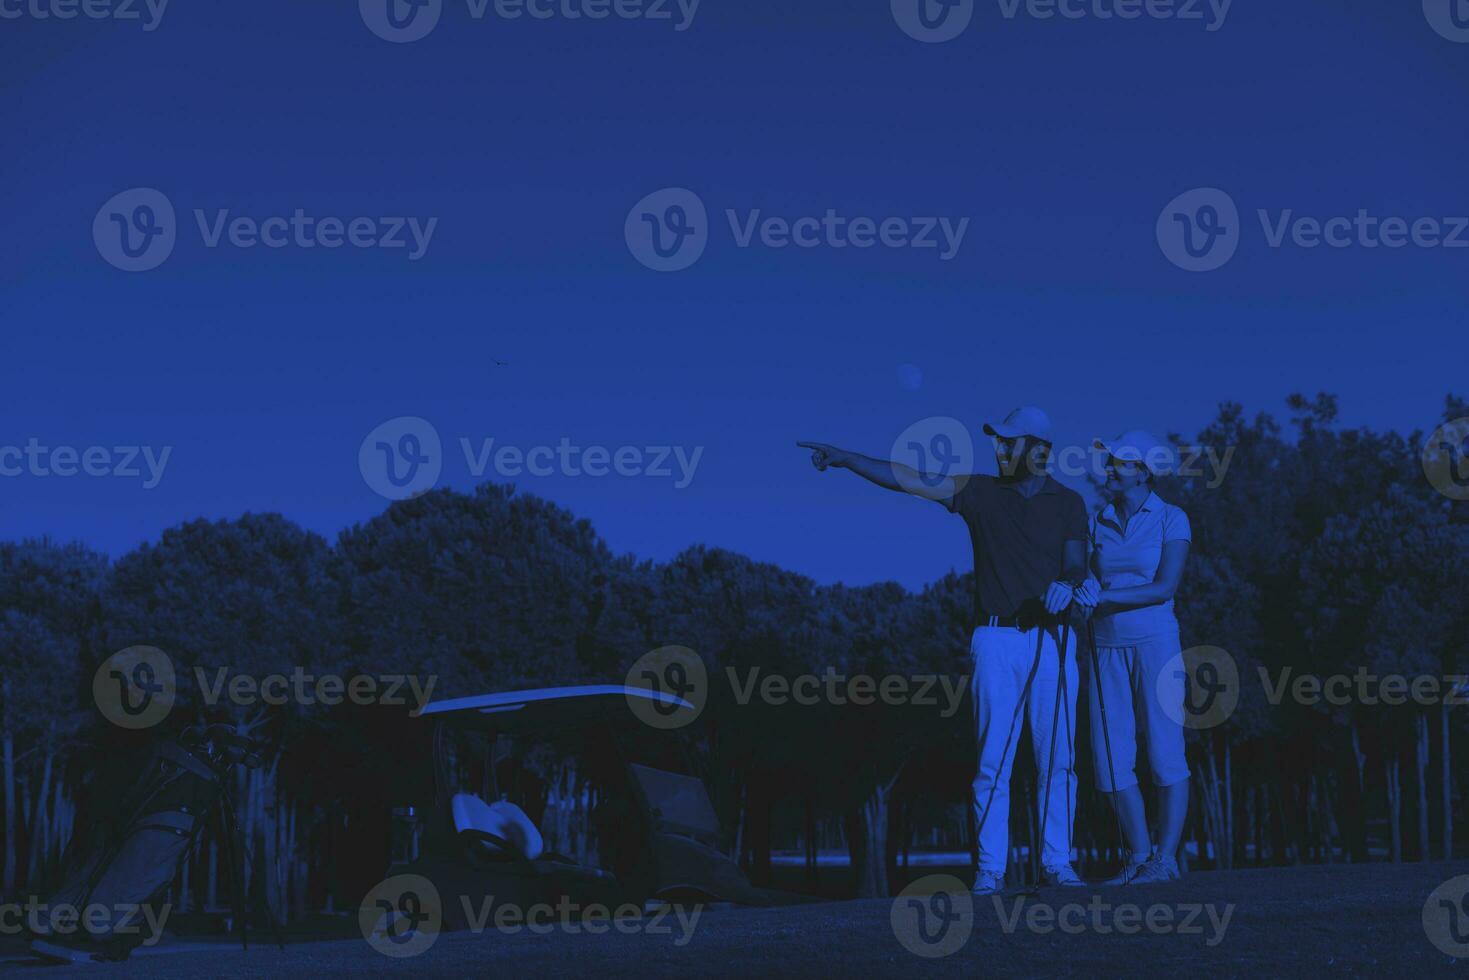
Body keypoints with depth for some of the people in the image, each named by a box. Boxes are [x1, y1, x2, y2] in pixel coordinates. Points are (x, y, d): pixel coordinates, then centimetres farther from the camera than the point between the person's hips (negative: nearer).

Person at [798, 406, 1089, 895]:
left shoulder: (1069, 502, 8)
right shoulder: (981, 491, 8)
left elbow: (1077, 563, -1)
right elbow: (908, 478, 2)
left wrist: (1066, 583, -25)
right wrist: (844, 458, -5)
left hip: (1052, 639, 0)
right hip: (996, 639, 0)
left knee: (1056, 757, 0)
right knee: (993, 758, -3)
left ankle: (1056, 862, 8)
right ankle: (990, 868, -1)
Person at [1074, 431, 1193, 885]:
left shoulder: (1170, 519, -4)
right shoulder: (1097, 523, 10)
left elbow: (1165, 588, -14)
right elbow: (1091, 585, 10)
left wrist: (1105, 596, -21)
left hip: (1155, 643, -5)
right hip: (1107, 649, 5)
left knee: (1165, 753, -4)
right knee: (1111, 758, 1)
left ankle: (1166, 859, 0)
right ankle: (1139, 857, 9)